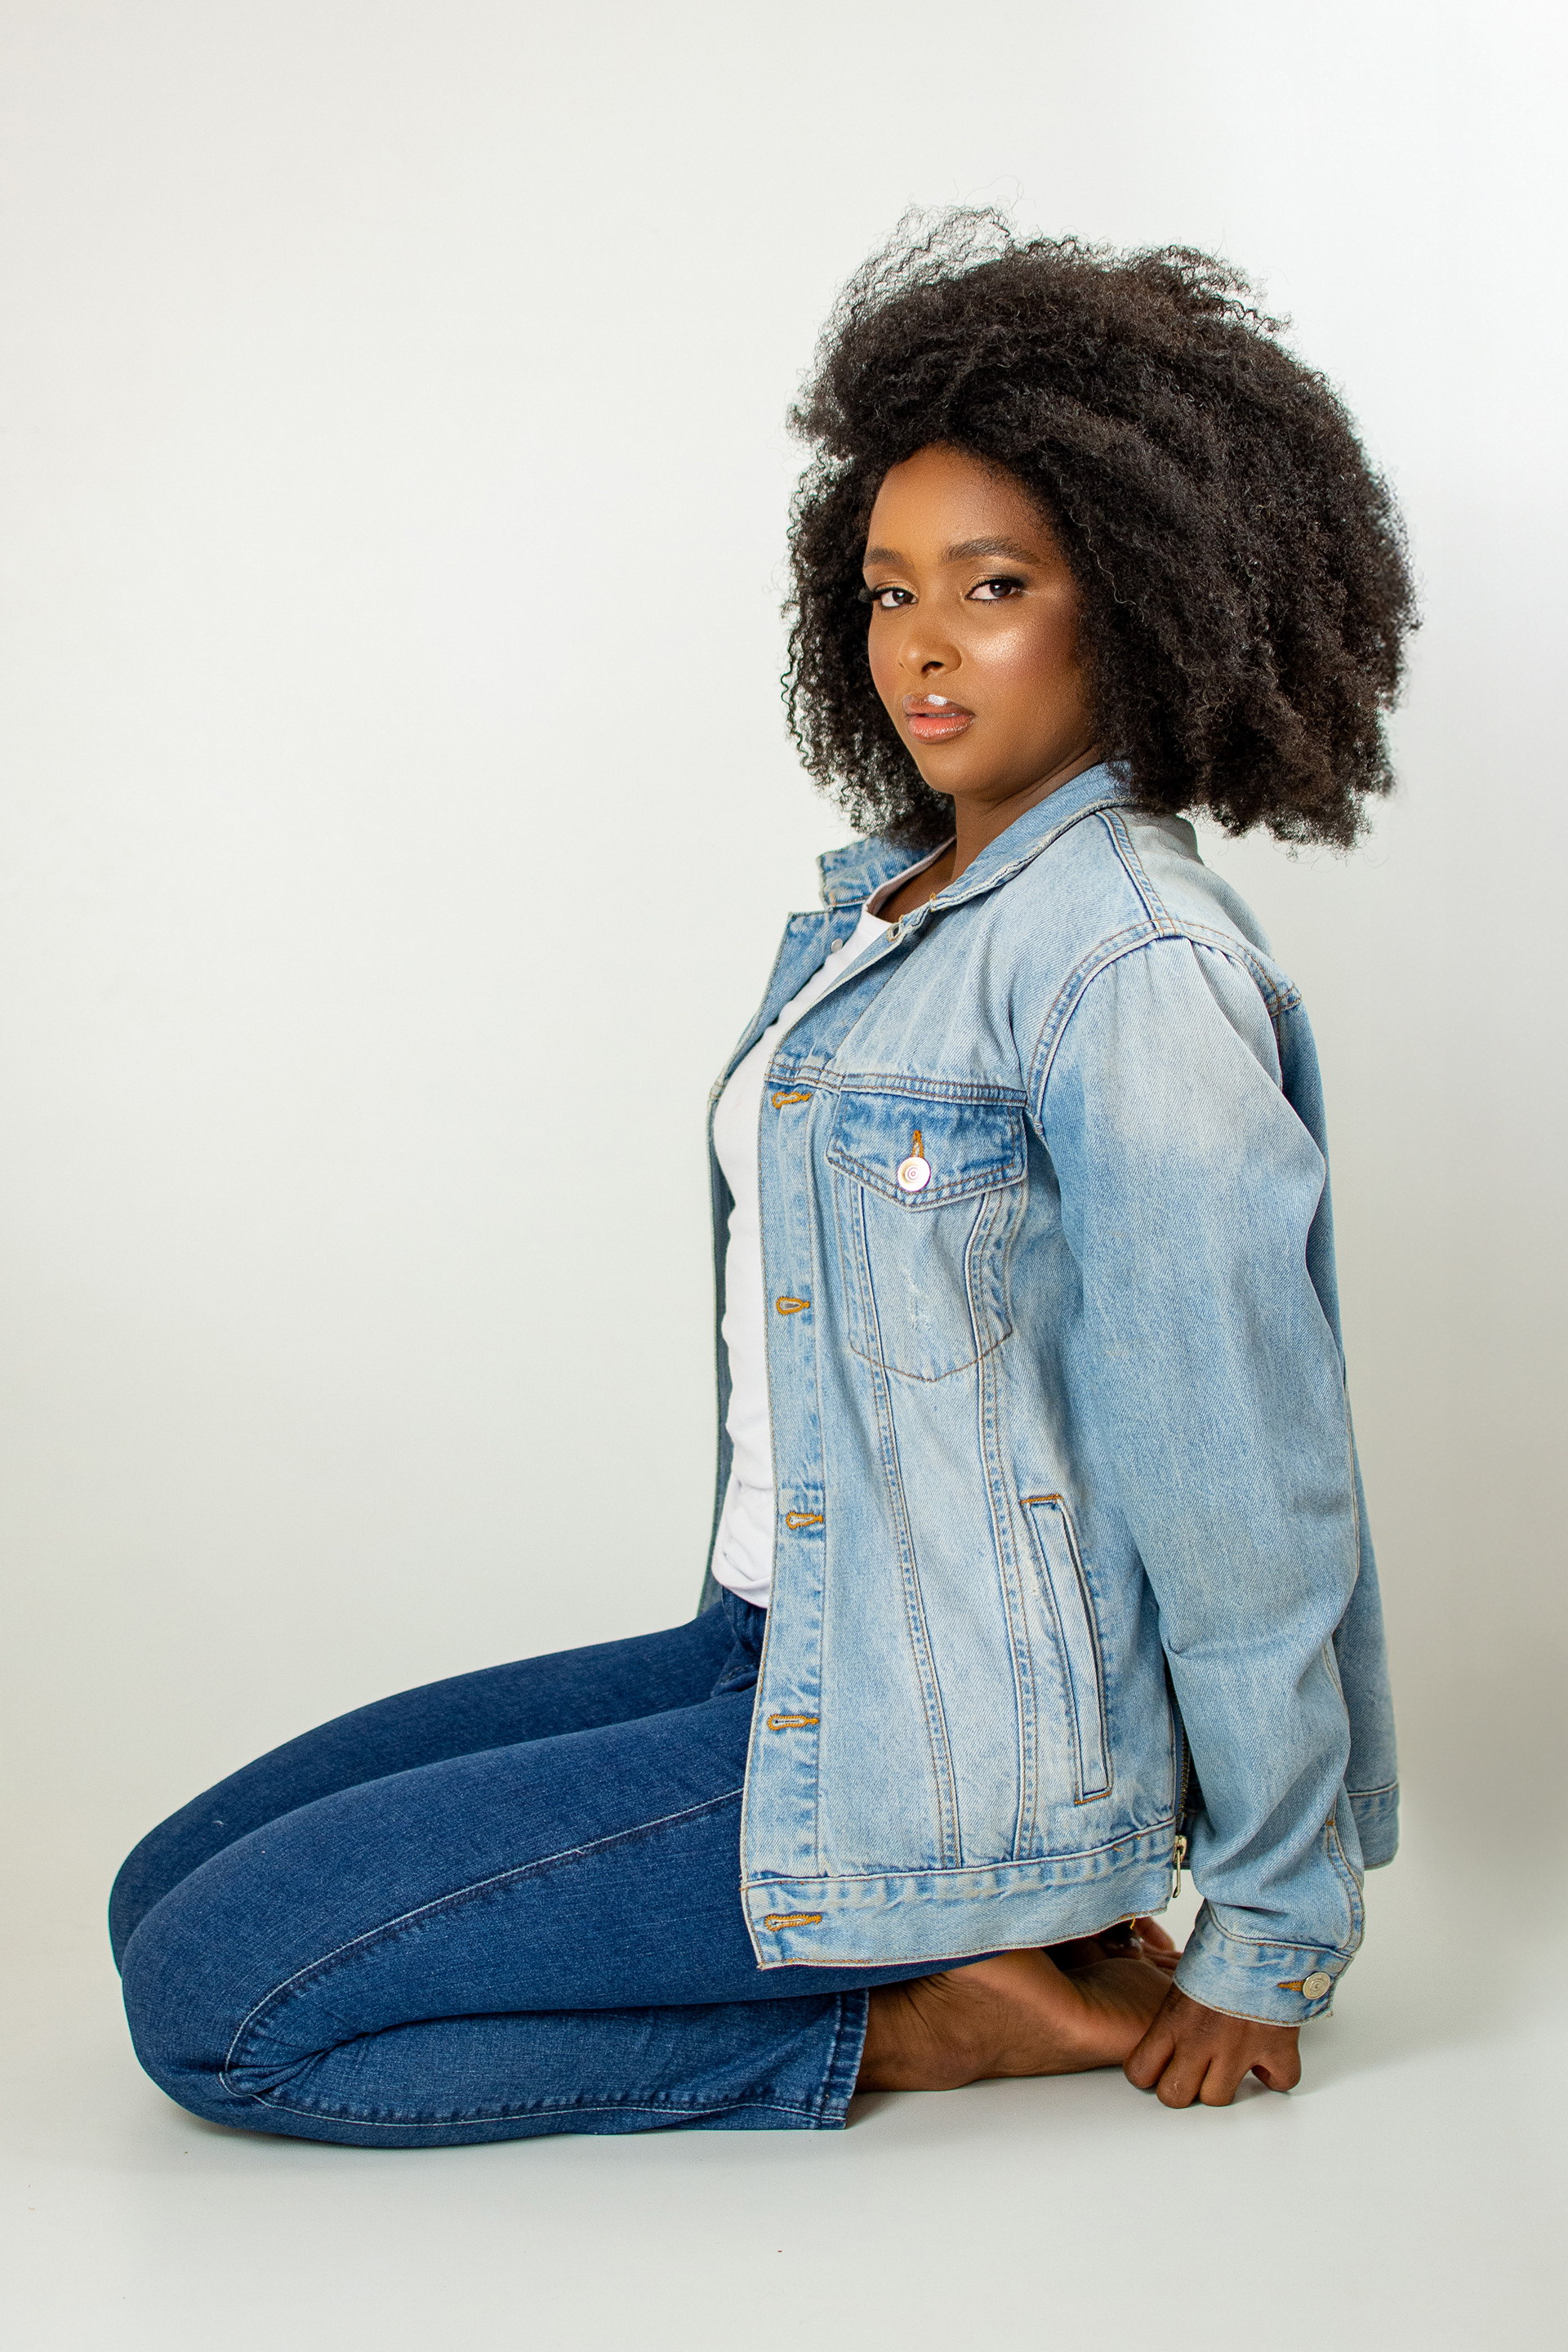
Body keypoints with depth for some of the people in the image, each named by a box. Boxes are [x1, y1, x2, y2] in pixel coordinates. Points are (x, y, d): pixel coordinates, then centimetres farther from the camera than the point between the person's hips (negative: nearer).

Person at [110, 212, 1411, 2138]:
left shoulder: (1129, 966, -19)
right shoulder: (881, 898, 10)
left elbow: (1246, 1487, -16)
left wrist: (1267, 1951, -9)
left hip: (940, 1752, -9)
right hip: (774, 1659, 9)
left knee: (219, 1998, -11)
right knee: (172, 1893, 11)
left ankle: (917, 2018, -4)